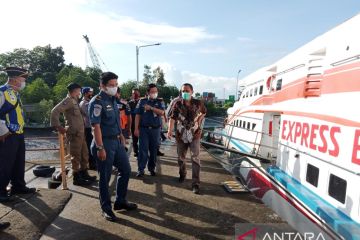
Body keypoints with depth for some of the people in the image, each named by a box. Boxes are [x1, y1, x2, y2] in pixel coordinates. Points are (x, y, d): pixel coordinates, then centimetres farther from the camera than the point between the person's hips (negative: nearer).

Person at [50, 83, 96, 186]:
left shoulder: (74, 101, 19)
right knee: (76, 156, -1)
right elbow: (55, 111, -21)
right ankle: (76, 178, 10)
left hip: (80, 132, 9)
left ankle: (84, 174, 28)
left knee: (84, 154, 16)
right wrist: (58, 126, -21)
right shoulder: (68, 100, -10)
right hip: (74, 133, -9)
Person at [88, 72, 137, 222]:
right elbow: (96, 126, -20)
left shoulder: (113, 99, 11)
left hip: (116, 141, 9)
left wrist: (121, 135, 16)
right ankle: (106, 208, 22)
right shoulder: (97, 102, -14)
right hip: (104, 143, -8)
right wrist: (100, 148, -22)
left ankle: (120, 201, 30)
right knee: (105, 177, 5)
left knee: (125, 170, 14)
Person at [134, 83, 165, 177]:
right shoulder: (142, 101, 5)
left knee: (154, 149, 7)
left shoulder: (160, 101, 6)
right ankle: (140, 169, 3)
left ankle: (152, 168, 19)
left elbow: (161, 112, -11)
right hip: (144, 128, -1)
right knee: (143, 149, -3)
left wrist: (151, 108, -15)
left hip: (155, 129, 1)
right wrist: (136, 129, -4)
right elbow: (138, 116, 2)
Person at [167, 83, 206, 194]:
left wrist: (199, 120, 2)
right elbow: (172, 118, -14)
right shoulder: (177, 104, -6)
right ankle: (182, 175, 42)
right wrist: (170, 130, -27)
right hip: (181, 135, 2)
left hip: (194, 135, -1)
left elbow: (204, 112, 16)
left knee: (195, 158, -9)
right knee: (181, 158, 15)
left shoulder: (198, 103, -5)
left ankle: (196, 183, -3)